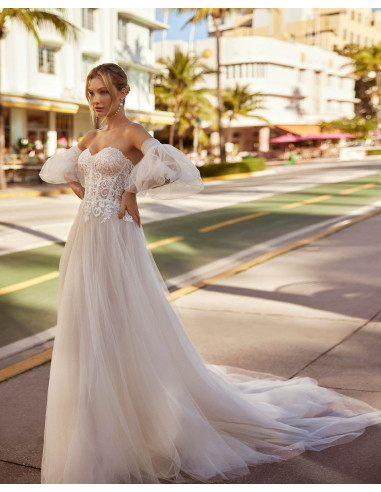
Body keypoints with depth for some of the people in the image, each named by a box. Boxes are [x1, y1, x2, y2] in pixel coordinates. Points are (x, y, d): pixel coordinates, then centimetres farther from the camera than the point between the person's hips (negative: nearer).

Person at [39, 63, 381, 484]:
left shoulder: (133, 133, -9)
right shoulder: (91, 138, 14)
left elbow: (176, 169, -28)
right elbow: (58, 167, 32)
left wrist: (132, 190, -17)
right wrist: (83, 192, 14)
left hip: (115, 241, -8)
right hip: (83, 241, 8)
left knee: (125, 332, -3)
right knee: (86, 335, 13)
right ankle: (98, 422, 28)